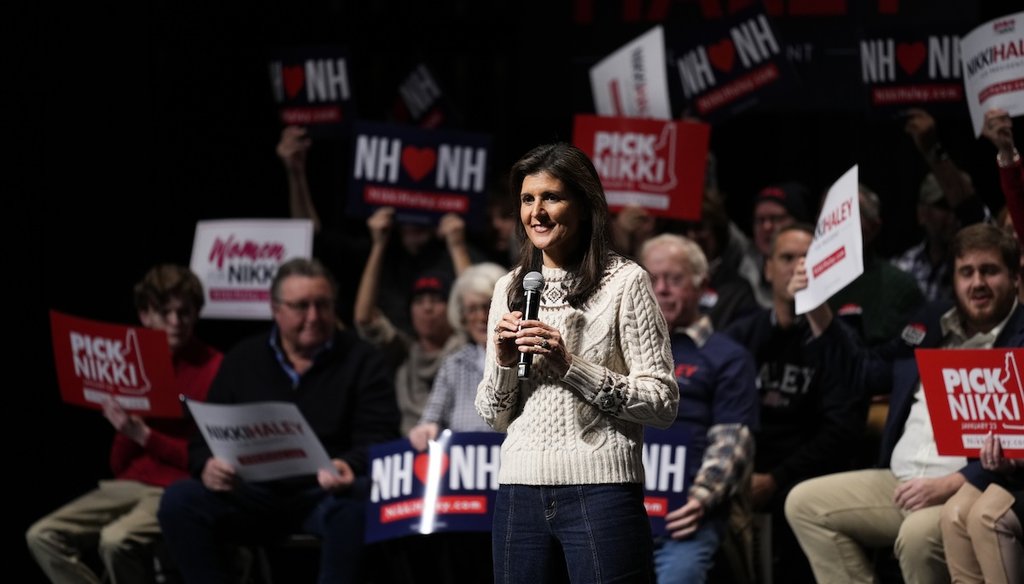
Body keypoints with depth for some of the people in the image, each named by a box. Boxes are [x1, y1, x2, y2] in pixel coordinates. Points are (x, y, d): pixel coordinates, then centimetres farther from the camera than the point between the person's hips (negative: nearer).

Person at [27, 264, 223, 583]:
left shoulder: (213, 368, -5)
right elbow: (119, 463, 15)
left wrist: (144, 436, -16)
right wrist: (124, 429, -6)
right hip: (128, 485, 7)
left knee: (117, 540, -34)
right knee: (43, 536, -13)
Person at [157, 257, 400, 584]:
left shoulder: (360, 360, 5)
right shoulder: (242, 360, 12)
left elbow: (378, 440, -5)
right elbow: (206, 435, 9)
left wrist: (350, 467, -30)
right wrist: (207, 466, -17)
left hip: (326, 494, -2)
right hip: (254, 494, 2)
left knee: (359, 501, -38)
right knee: (179, 501, -24)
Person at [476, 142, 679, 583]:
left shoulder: (625, 281, -1)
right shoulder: (509, 289, 13)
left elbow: (663, 403, -7)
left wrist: (569, 365, -14)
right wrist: (504, 361, -3)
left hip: (600, 491, -5)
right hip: (520, 491, 5)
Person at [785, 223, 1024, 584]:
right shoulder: (932, 323, 16)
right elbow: (865, 370, 29)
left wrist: (950, 486, -24)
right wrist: (817, 308, 18)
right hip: (899, 483, 8)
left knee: (918, 534, -36)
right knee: (804, 503, -1)